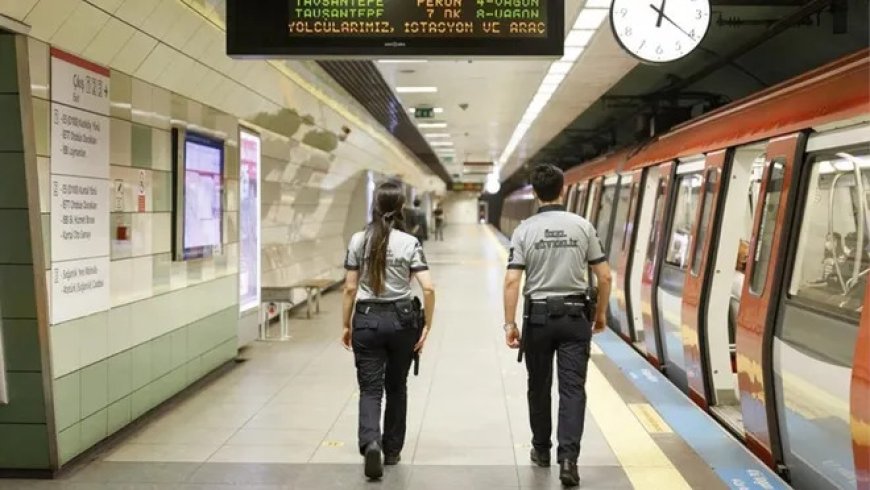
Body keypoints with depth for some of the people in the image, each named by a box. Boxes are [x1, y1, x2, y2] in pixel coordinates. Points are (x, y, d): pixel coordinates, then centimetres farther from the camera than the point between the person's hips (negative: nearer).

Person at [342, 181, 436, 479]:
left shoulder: (358, 241, -2)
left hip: (367, 319, 0)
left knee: (370, 389, 5)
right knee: (396, 388, 16)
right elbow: (428, 289, -12)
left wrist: (346, 325, 8)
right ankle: (392, 451, 25)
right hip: (401, 319, 0)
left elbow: (350, 289, -1)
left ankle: (370, 443, -19)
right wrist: (427, 325, -2)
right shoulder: (409, 243, -6)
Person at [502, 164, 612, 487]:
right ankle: (568, 458, -10)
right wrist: (601, 313, 13)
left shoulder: (524, 230, -4)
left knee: (539, 386, 16)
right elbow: (604, 276, 0)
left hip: (538, 316, 0)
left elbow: (512, 281, -11)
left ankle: (542, 449, 30)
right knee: (572, 388, 1)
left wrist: (509, 324, -7)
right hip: (574, 315, 0)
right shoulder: (583, 226, -2)